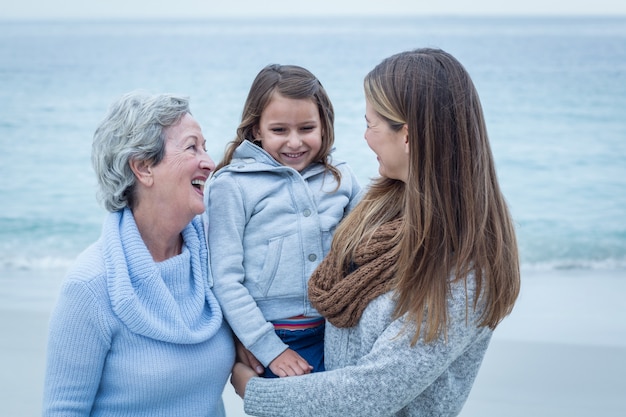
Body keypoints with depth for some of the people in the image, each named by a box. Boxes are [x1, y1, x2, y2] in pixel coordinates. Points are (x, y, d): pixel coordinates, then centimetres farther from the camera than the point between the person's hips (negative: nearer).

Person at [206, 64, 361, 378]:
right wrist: (270, 350, -10)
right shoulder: (232, 186, -5)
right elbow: (226, 280, -7)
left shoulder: (341, 178, 6)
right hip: (276, 338, -3)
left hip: (338, 333, 4)